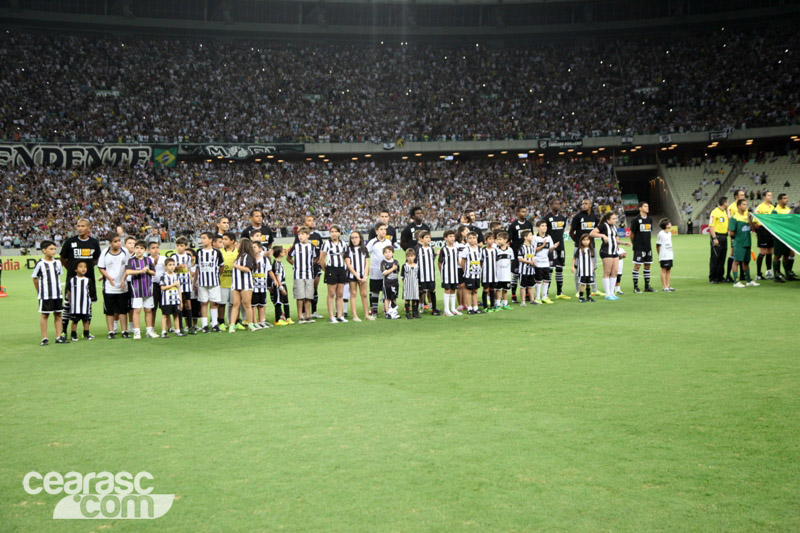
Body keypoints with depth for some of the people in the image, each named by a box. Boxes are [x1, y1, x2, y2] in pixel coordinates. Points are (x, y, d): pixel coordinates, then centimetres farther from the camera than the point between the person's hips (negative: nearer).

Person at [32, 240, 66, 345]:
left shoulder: (57, 263, 6)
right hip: (45, 295, -5)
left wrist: (59, 290, 12)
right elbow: (35, 278, 0)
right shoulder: (40, 264, -8)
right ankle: (44, 338, 6)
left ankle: (59, 336, 12)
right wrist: (39, 292, 4)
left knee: (58, 314, 6)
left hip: (57, 294, 5)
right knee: (44, 315, 2)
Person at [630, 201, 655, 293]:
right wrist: (634, 243, 4)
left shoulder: (649, 219, 10)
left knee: (647, 266, 9)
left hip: (648, 247, 7)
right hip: (639, 248, -7)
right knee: (637, 266, -6)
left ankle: (647, 286, 17)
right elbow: (632, 233, -3)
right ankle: (635, 287, 0)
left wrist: (648, 243, 15)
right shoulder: (636, 220, -9)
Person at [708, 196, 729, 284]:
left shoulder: (725, 212, 15)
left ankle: (720, 277, 18)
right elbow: (711, 226, -15)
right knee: (715, 258, -4)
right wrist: (714, 238, -20)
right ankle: (712, 278, 1)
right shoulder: (715, 212, -11)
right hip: (717, 236, -8)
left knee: (722, 258, 11)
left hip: (724, 236, 8)